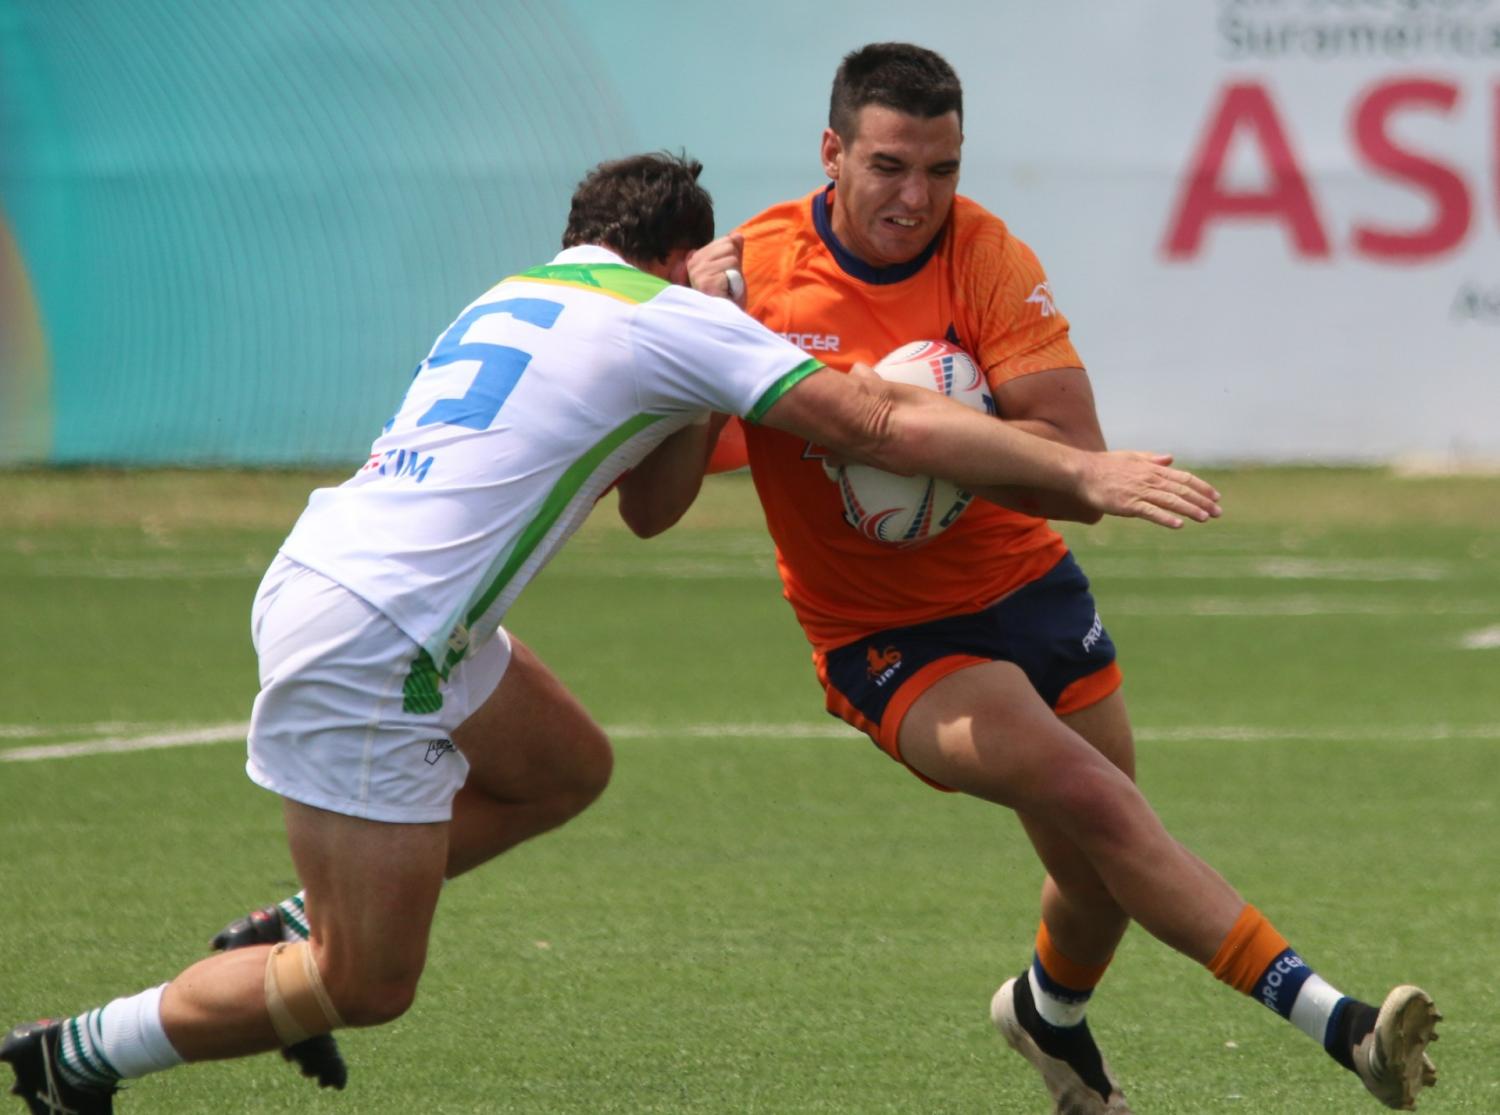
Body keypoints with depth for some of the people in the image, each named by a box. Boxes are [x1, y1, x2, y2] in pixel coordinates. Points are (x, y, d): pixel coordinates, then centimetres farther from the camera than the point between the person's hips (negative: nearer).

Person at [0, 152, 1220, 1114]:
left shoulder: (520, 296, 19)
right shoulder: (669, 318, -6)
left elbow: (648, 505, 25)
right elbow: (885, 427, -10)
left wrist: (710, 391, 12)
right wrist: (1084, 470, -7)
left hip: (322, 581, 9)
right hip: (362, 650, -9)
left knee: (565, 767, 25)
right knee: (368, 991, -1)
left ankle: (298, 933, 25)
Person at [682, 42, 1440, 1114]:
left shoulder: (988, 259, -12)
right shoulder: (752, 270, -14)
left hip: (1027, 584, 3)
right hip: (888, 638, -3)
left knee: (1103, 876, 12)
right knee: (1092, 799, -25)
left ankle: (1051, 1012, 48)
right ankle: (1335, 1022, -28)